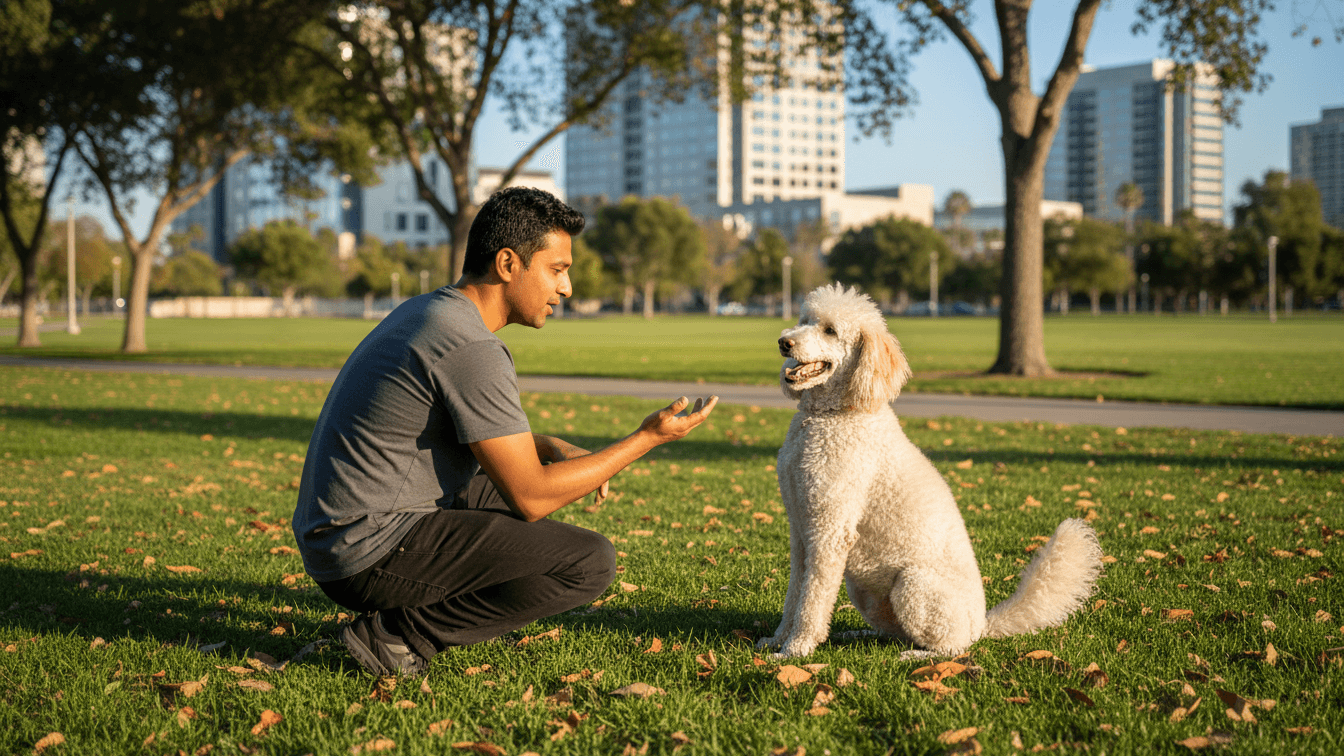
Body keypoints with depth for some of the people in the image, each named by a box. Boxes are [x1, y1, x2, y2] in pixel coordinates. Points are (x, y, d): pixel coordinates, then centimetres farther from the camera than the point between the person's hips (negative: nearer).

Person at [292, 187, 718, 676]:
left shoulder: (425, 311, 12)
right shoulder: (471, 350, -19)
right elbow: (531, 498, -16)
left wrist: (556, 449, 12)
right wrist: (648, 438, -9)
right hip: (373, 553, -10)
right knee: (591, 563, -12)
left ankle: (403, 618, 12)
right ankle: (396, 634, -6)